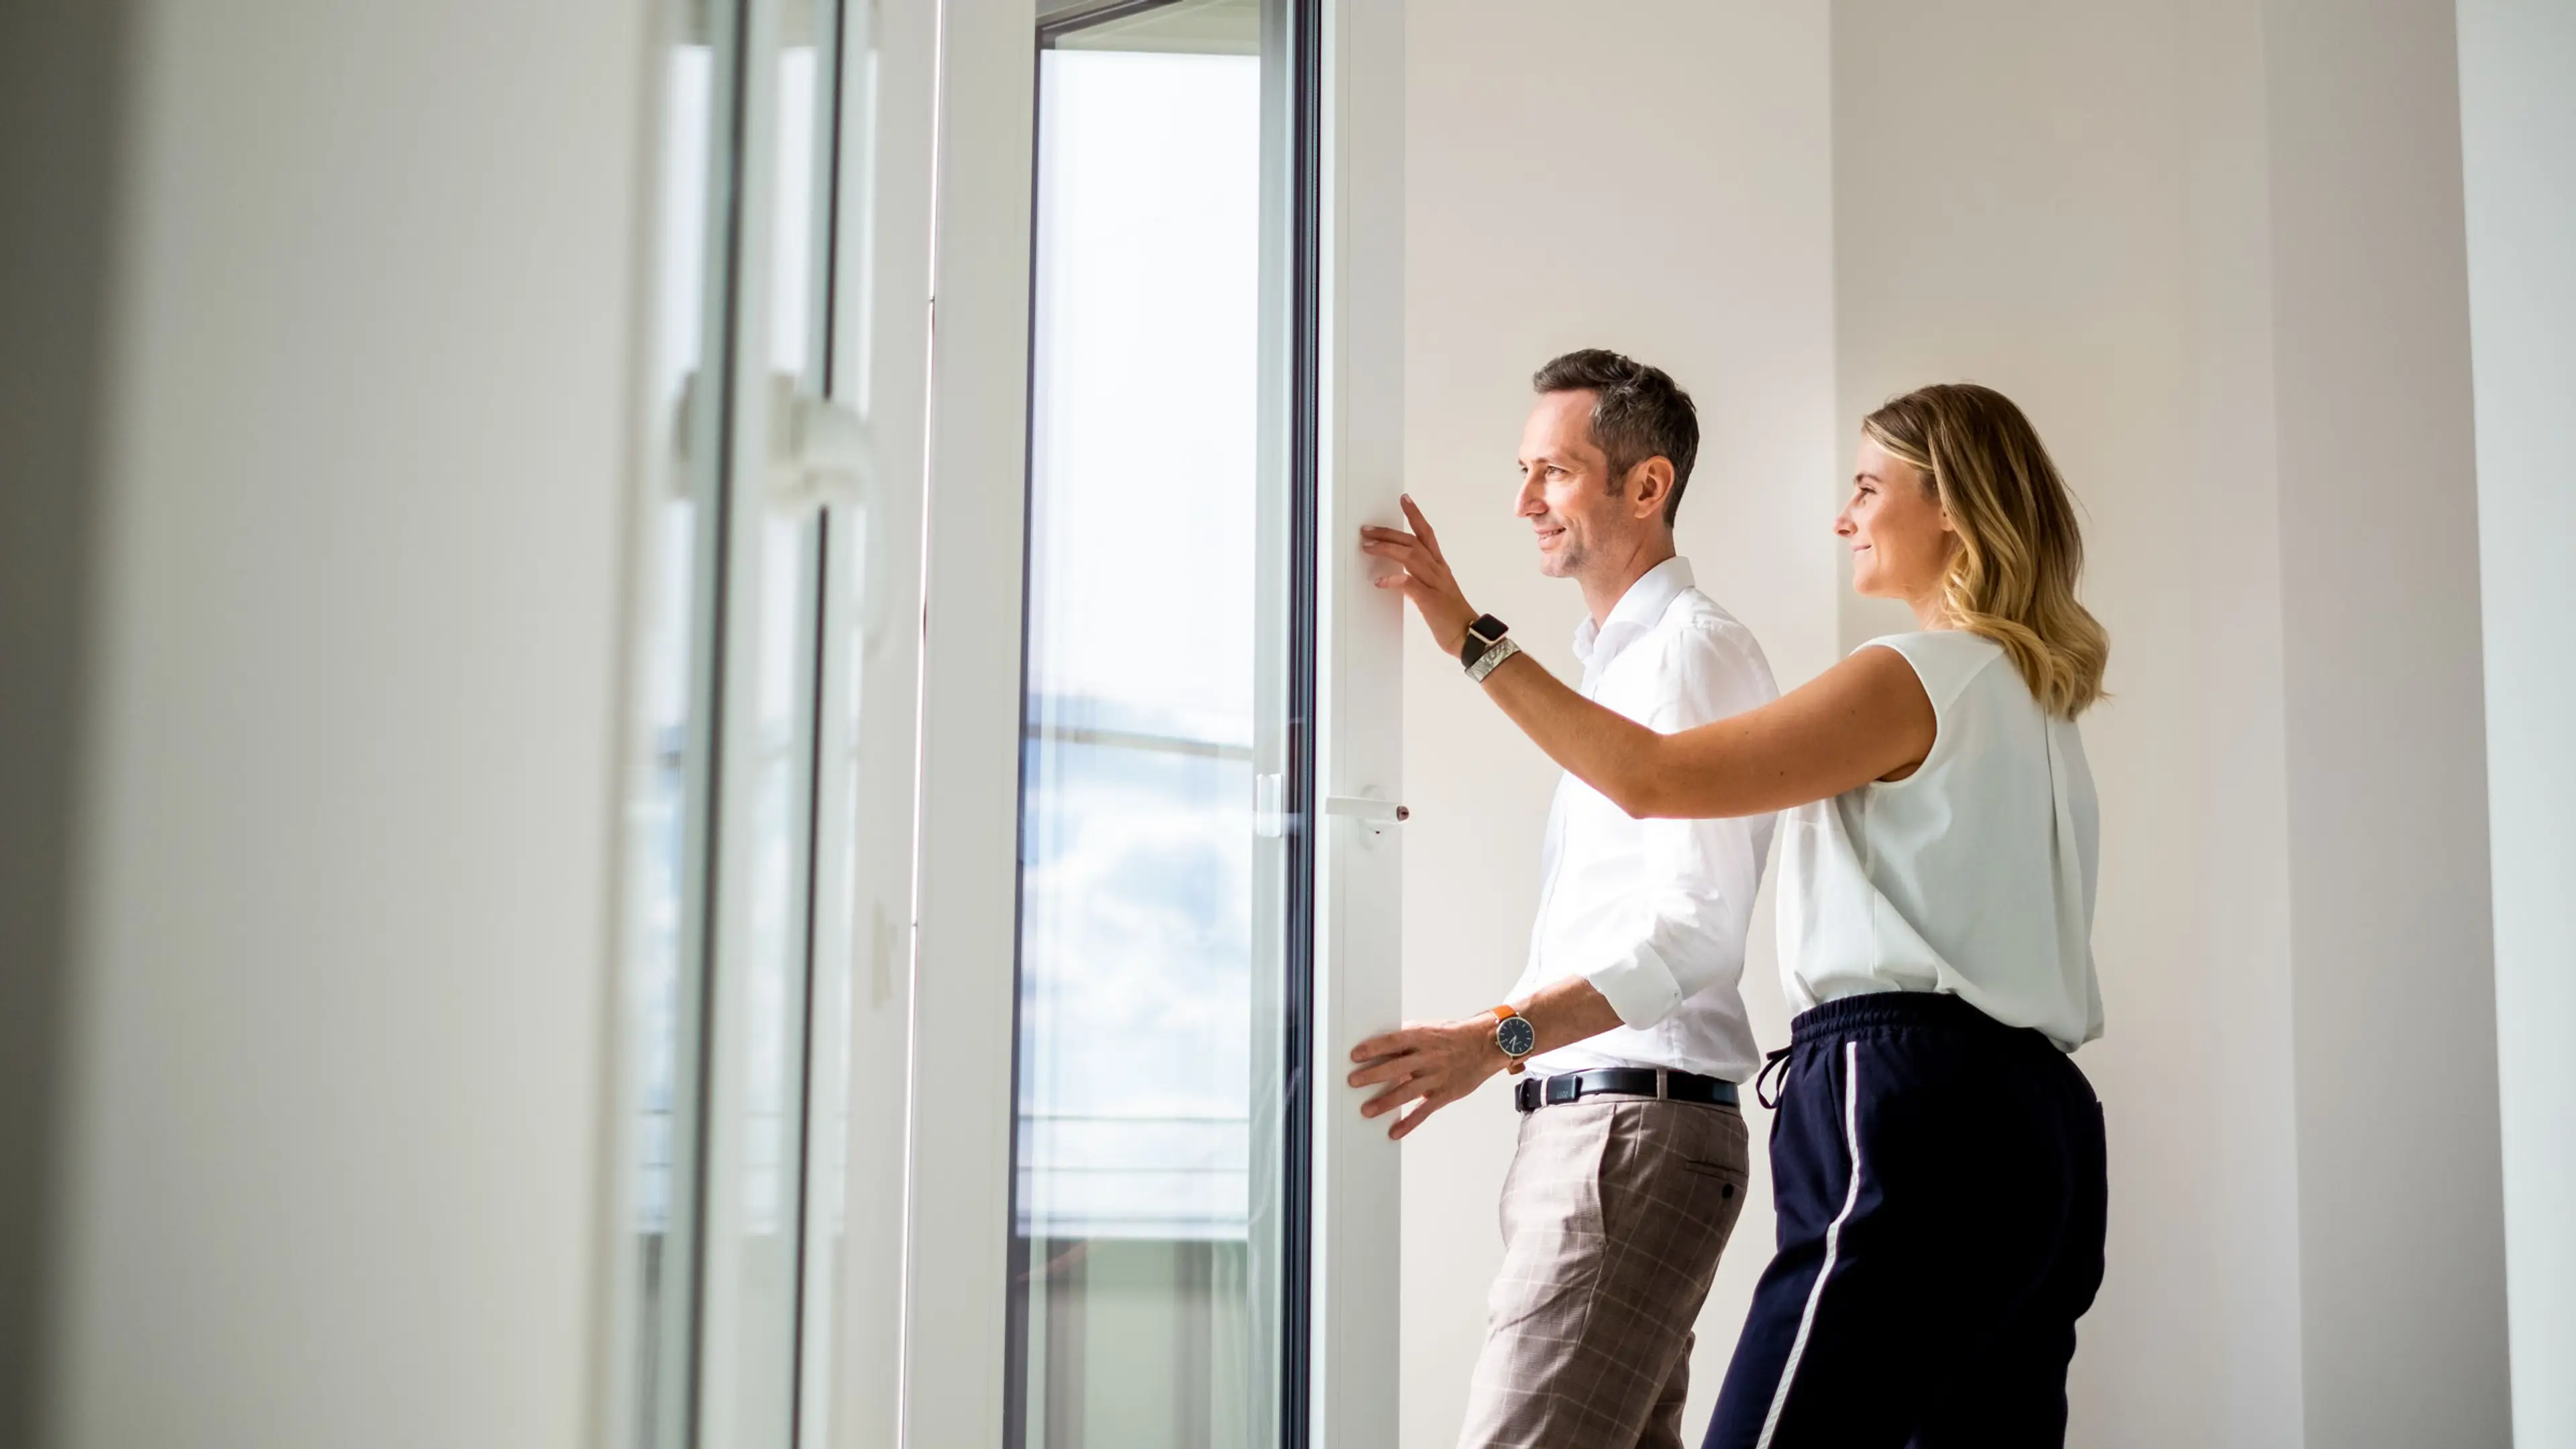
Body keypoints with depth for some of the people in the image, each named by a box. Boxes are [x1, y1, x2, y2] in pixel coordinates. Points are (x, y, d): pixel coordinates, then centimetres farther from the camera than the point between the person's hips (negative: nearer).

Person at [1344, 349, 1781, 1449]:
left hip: (1639, 1121, -10)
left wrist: (1502, 1036, -28)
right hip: (1578, 1117, 10)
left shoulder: (1691, 648, -7)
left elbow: (1694, 929, -19)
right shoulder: (1608, 665, 24)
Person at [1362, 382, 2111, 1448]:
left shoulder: (1920, 674, -5)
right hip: (2039, 1117, 9)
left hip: (1920, 1105, -9)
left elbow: (1653, 775, -12)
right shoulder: (2039, 703, 23)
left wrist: (1473, 639, -8)